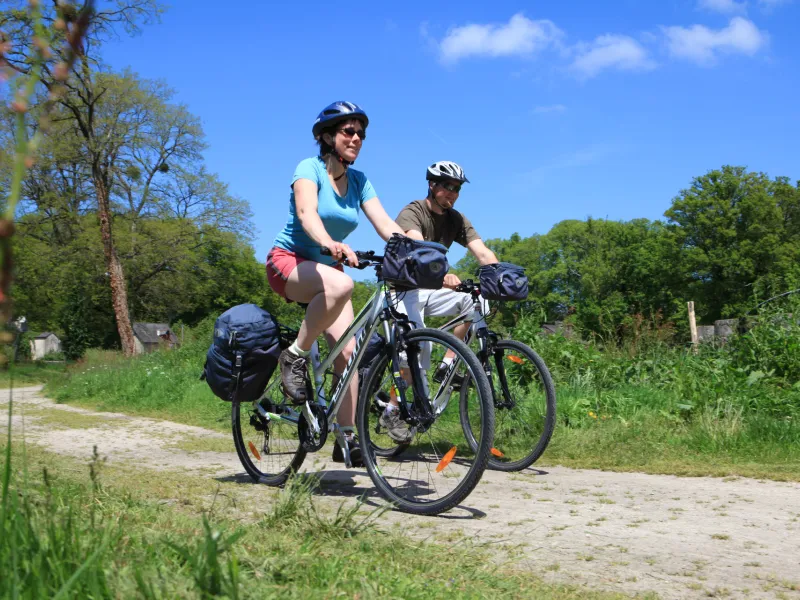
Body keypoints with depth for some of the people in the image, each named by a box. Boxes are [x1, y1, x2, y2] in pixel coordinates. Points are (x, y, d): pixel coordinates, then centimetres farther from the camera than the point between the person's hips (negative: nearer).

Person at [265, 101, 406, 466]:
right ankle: (295, 357, -21)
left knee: (348, 353, -10)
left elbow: (385, 224, -6)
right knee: (341, 285, -39)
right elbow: (307, 214, -31)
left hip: (326, 269, 6)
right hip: (289, 261, -6)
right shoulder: (309, 168, -12)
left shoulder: (358, 181, 4)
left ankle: (346, 437, -2)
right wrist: (331, 244, -52)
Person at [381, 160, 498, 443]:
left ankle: (446, 366, -7)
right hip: (404, 289, -6)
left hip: (430, 289, 6)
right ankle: (391, 412, -4)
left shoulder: (456, 220, 2)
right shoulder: (412, 213, -17)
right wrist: (443, 274, -55)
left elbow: (483, 253, -10)